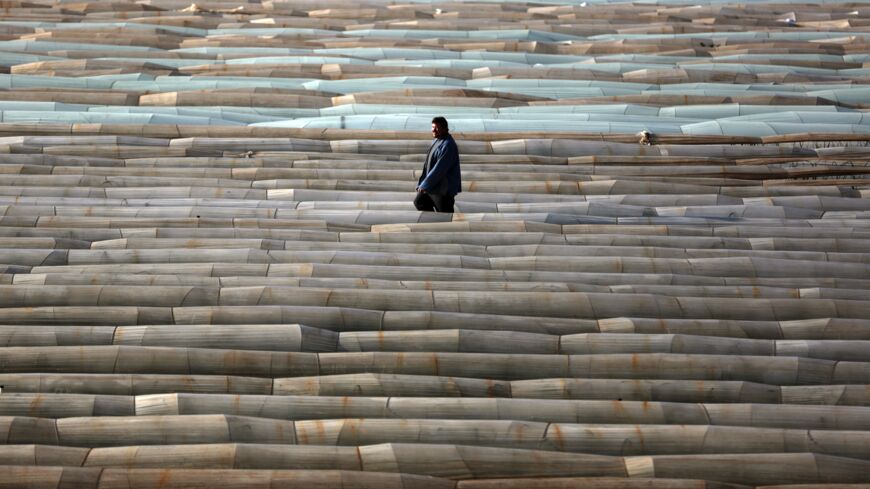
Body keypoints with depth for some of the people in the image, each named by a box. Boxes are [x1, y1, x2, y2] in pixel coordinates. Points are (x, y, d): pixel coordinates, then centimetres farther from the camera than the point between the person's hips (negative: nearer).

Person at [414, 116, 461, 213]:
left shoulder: (448, 145, -23)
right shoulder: (437, 141, 9)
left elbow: (439, 169, -26)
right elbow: (428, 165, 15)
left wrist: (425, 185, -22)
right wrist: (421, 184, 12)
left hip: (444, 189, -10)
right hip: (433, 186, 10)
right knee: (419, 202, 21)